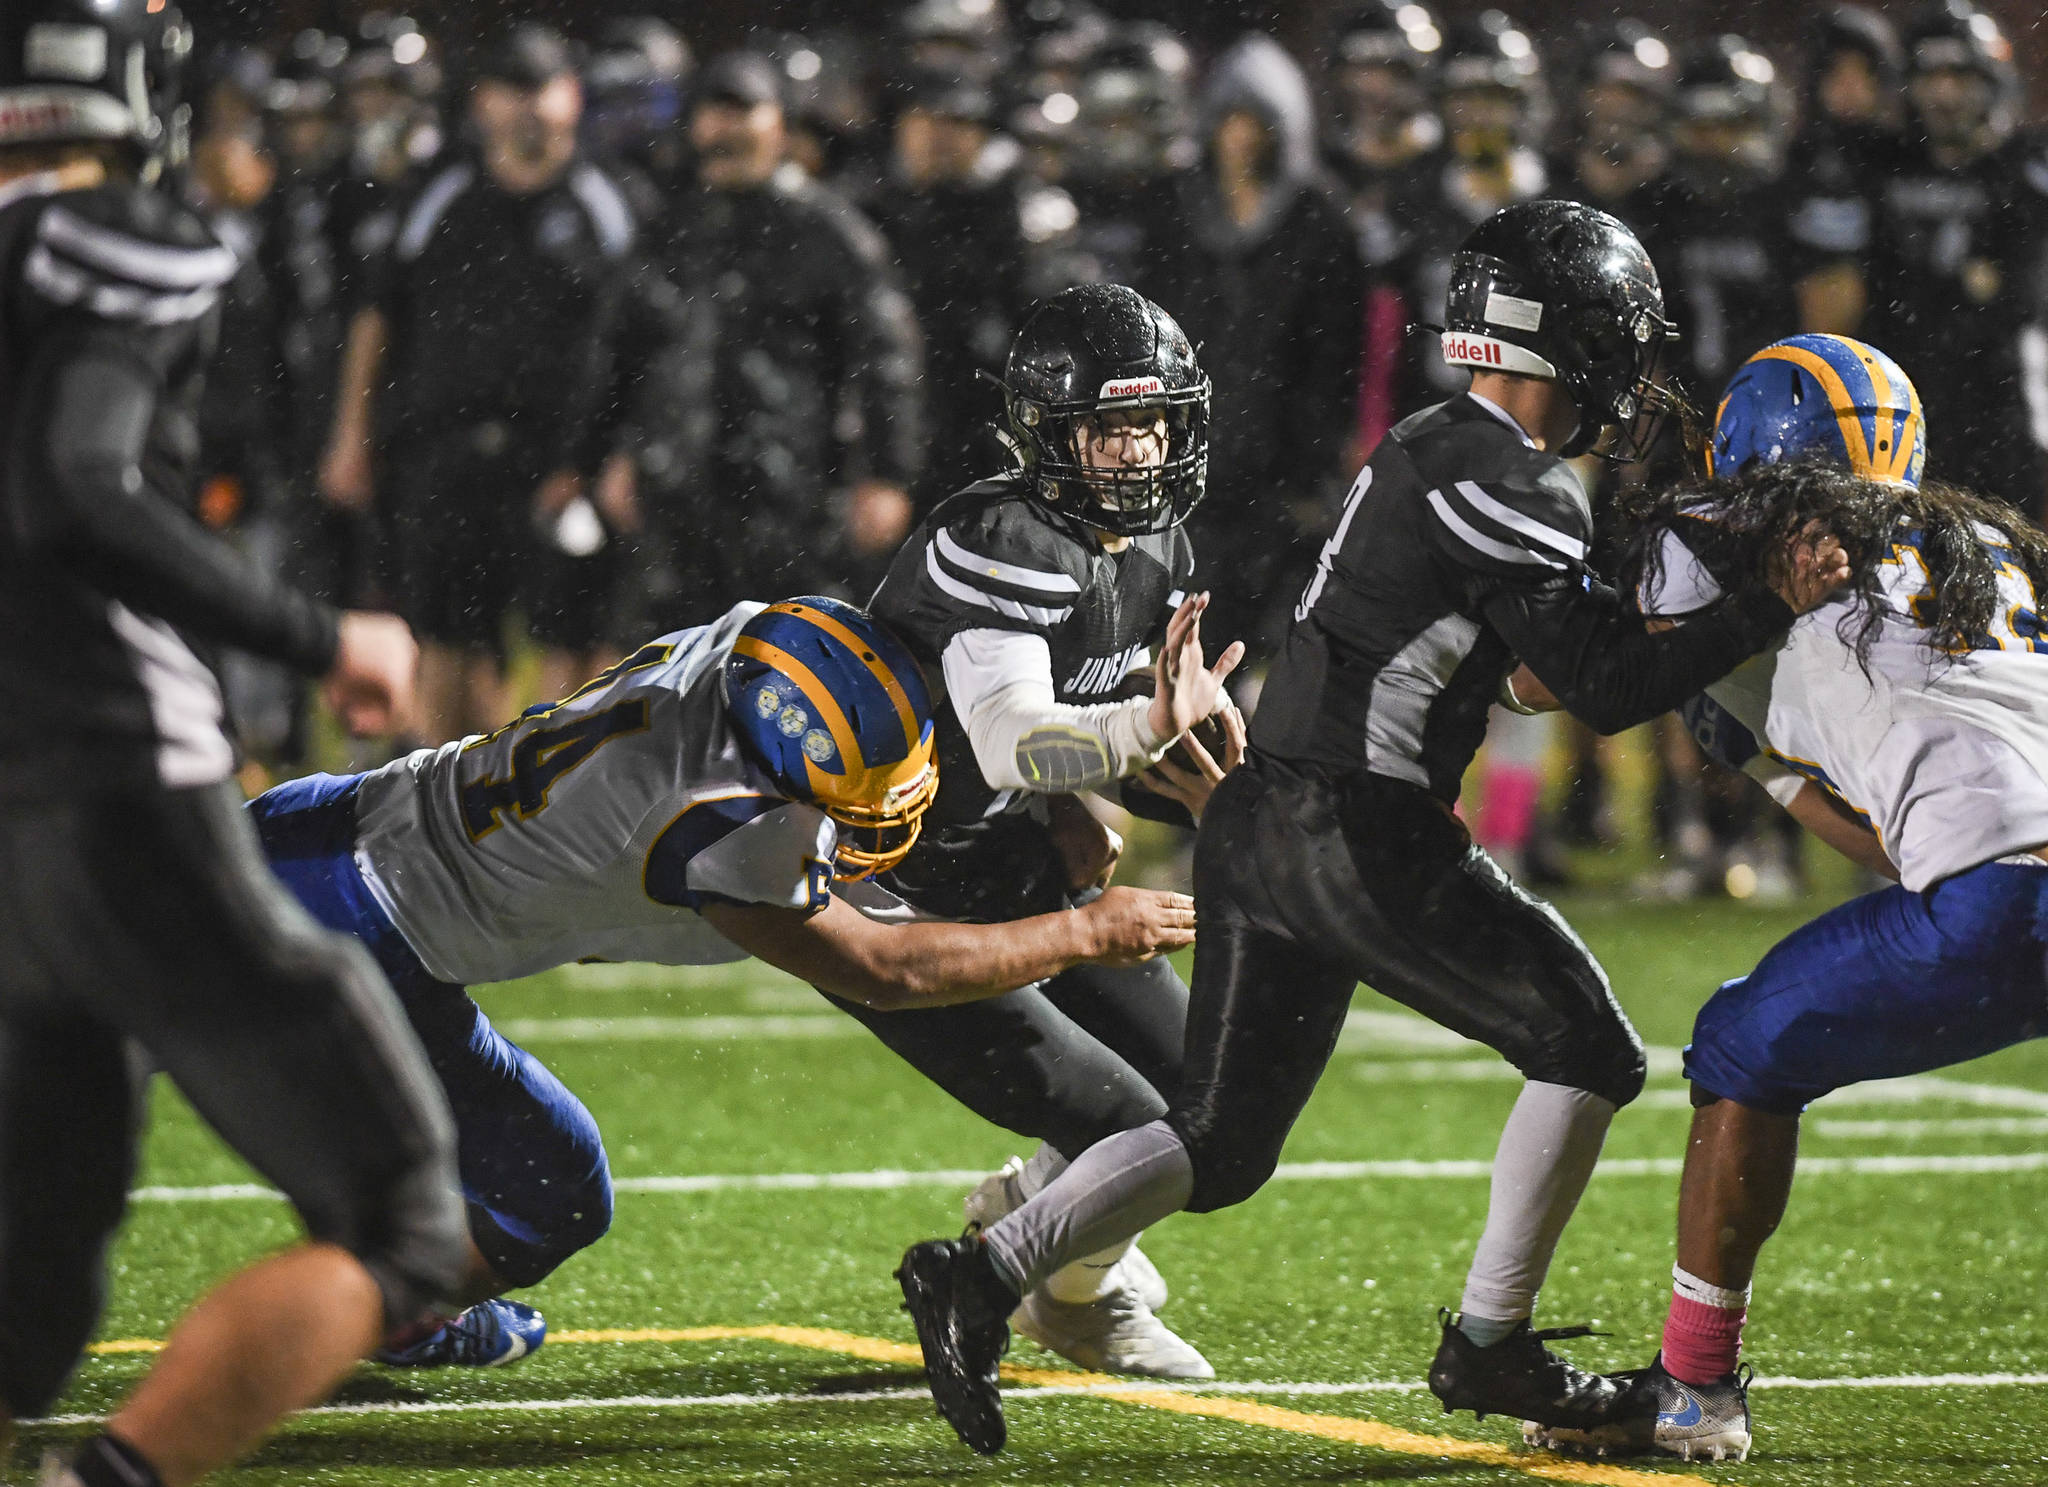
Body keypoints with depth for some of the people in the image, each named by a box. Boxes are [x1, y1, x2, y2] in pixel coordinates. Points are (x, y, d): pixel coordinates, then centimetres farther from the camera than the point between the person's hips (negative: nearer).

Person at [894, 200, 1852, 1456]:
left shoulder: (1437, 451, 17)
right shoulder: (1508, 486, -13)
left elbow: (1570, 634, 27)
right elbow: (1604, 688, -15)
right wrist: (1773, 611, -12)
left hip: (1261, 823, 9)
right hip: (1357, 840, -9)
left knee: (1221, 1144, 12)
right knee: (1587, 1049, 6)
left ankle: (986, 1273, -3)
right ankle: (1492, 1344, 10)